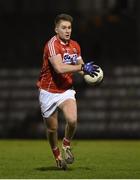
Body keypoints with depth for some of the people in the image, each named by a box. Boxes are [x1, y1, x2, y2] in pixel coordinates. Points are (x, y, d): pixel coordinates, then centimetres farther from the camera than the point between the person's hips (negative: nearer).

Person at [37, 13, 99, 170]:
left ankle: (66, 145, 7)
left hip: (66, 90, 4)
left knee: (72, 120, -21)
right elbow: (59, 68, -32)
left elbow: (79, 67, 16)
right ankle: (57, 155, 31)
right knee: (52, 128, 6)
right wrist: (82, 67, -32)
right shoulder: (52, 44, -19)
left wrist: (88, 72, -6)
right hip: (48, 91, -4)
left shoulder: (75, 46, 4)